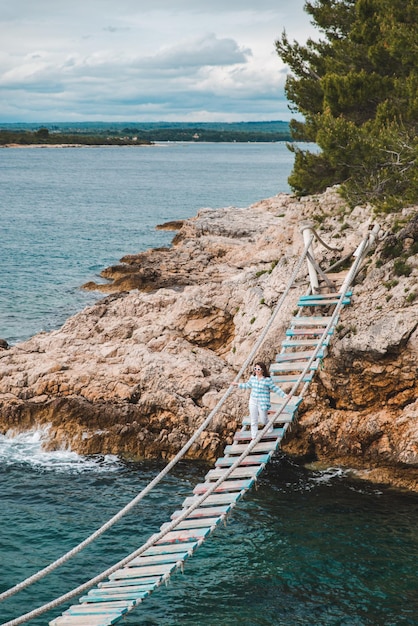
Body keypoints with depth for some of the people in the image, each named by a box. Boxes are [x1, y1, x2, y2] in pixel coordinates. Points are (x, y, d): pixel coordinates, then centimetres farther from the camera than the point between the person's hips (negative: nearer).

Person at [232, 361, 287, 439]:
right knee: (253, 420, 7)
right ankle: (253, 437, 18)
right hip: (253, 402, 5)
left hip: (263, 403, -5)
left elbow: (275, 389, -9)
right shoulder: (252, 378, 2)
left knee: (263, 420, 4)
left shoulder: (267, 380, -14)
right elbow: (247, 385, 21)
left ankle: (270, 428, 40)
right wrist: (238, 384, 27)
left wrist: (285, 396, -14)